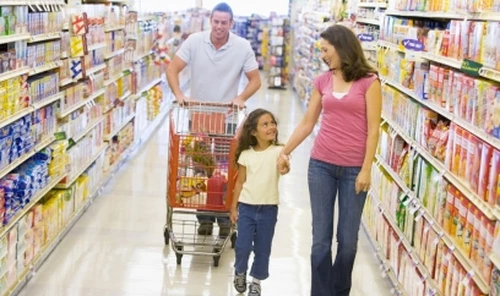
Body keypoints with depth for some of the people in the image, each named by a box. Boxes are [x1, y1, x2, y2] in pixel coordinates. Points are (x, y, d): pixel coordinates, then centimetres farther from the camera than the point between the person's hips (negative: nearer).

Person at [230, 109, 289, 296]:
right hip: (246, 207, 1)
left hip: (268, 208, -1)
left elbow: (284, 165, -29)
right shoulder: (246, 154, -1)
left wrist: (285, 168, -53)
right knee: (243, 246, 1)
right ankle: (239, 272, 30)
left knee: (262, 249, 8)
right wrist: (233, 207, 6)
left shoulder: (278, 151, -8)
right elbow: (240, 182, 6)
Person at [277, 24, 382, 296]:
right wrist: (285, 152, 14)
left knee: (348, 239, 7)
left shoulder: (368, 81, -5)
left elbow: (373, 129, -8)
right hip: (321, 165, 3)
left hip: (354, 169, -3)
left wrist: (366, 169, -11)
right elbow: (307, 123, 13)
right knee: (321, 238, 5)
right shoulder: (322, 82, 7)